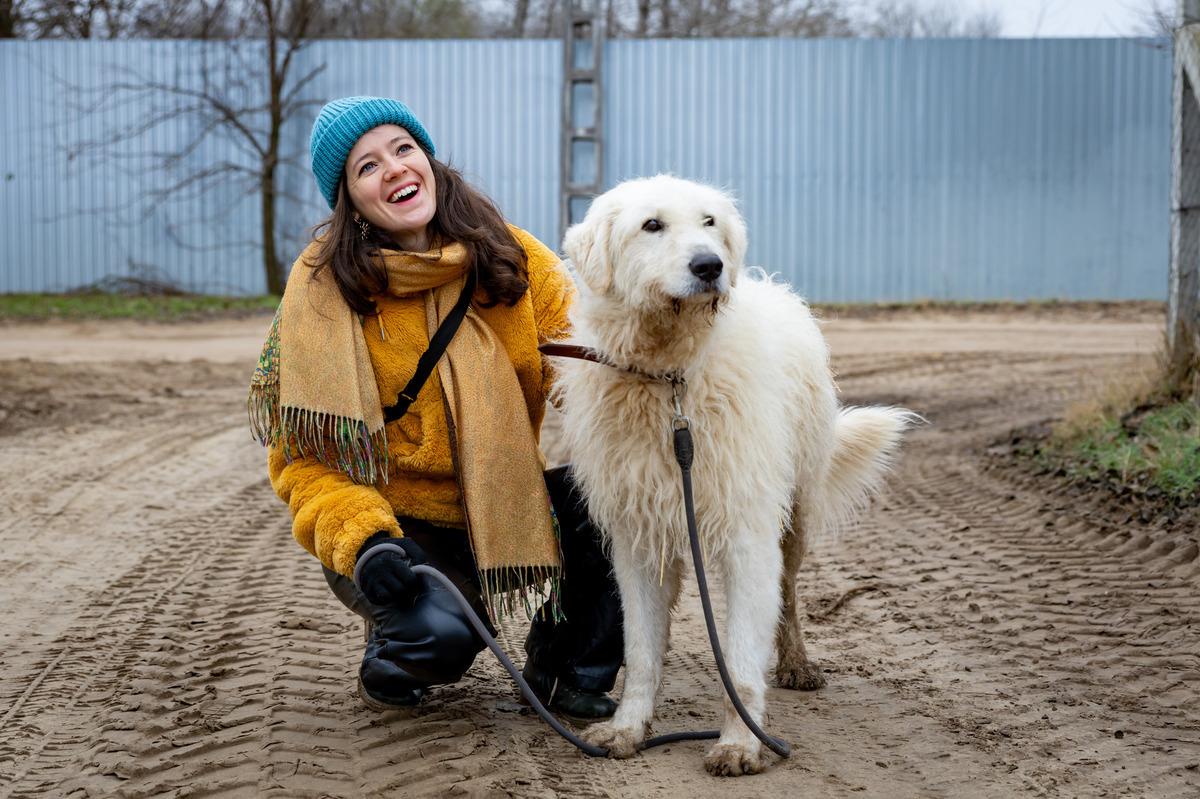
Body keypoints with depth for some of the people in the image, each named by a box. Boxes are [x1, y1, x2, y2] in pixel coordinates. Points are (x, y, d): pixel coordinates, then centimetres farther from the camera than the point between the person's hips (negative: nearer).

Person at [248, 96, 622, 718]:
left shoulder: (512, 257, -1)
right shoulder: (322, 292, -9)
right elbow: (304, 455, -9)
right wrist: (362, 543, -26)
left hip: (511, 513, 4)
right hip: (403, 527, -3)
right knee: (440, 635, -32)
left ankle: (564, 668, 0)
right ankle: (392, 648, 7)